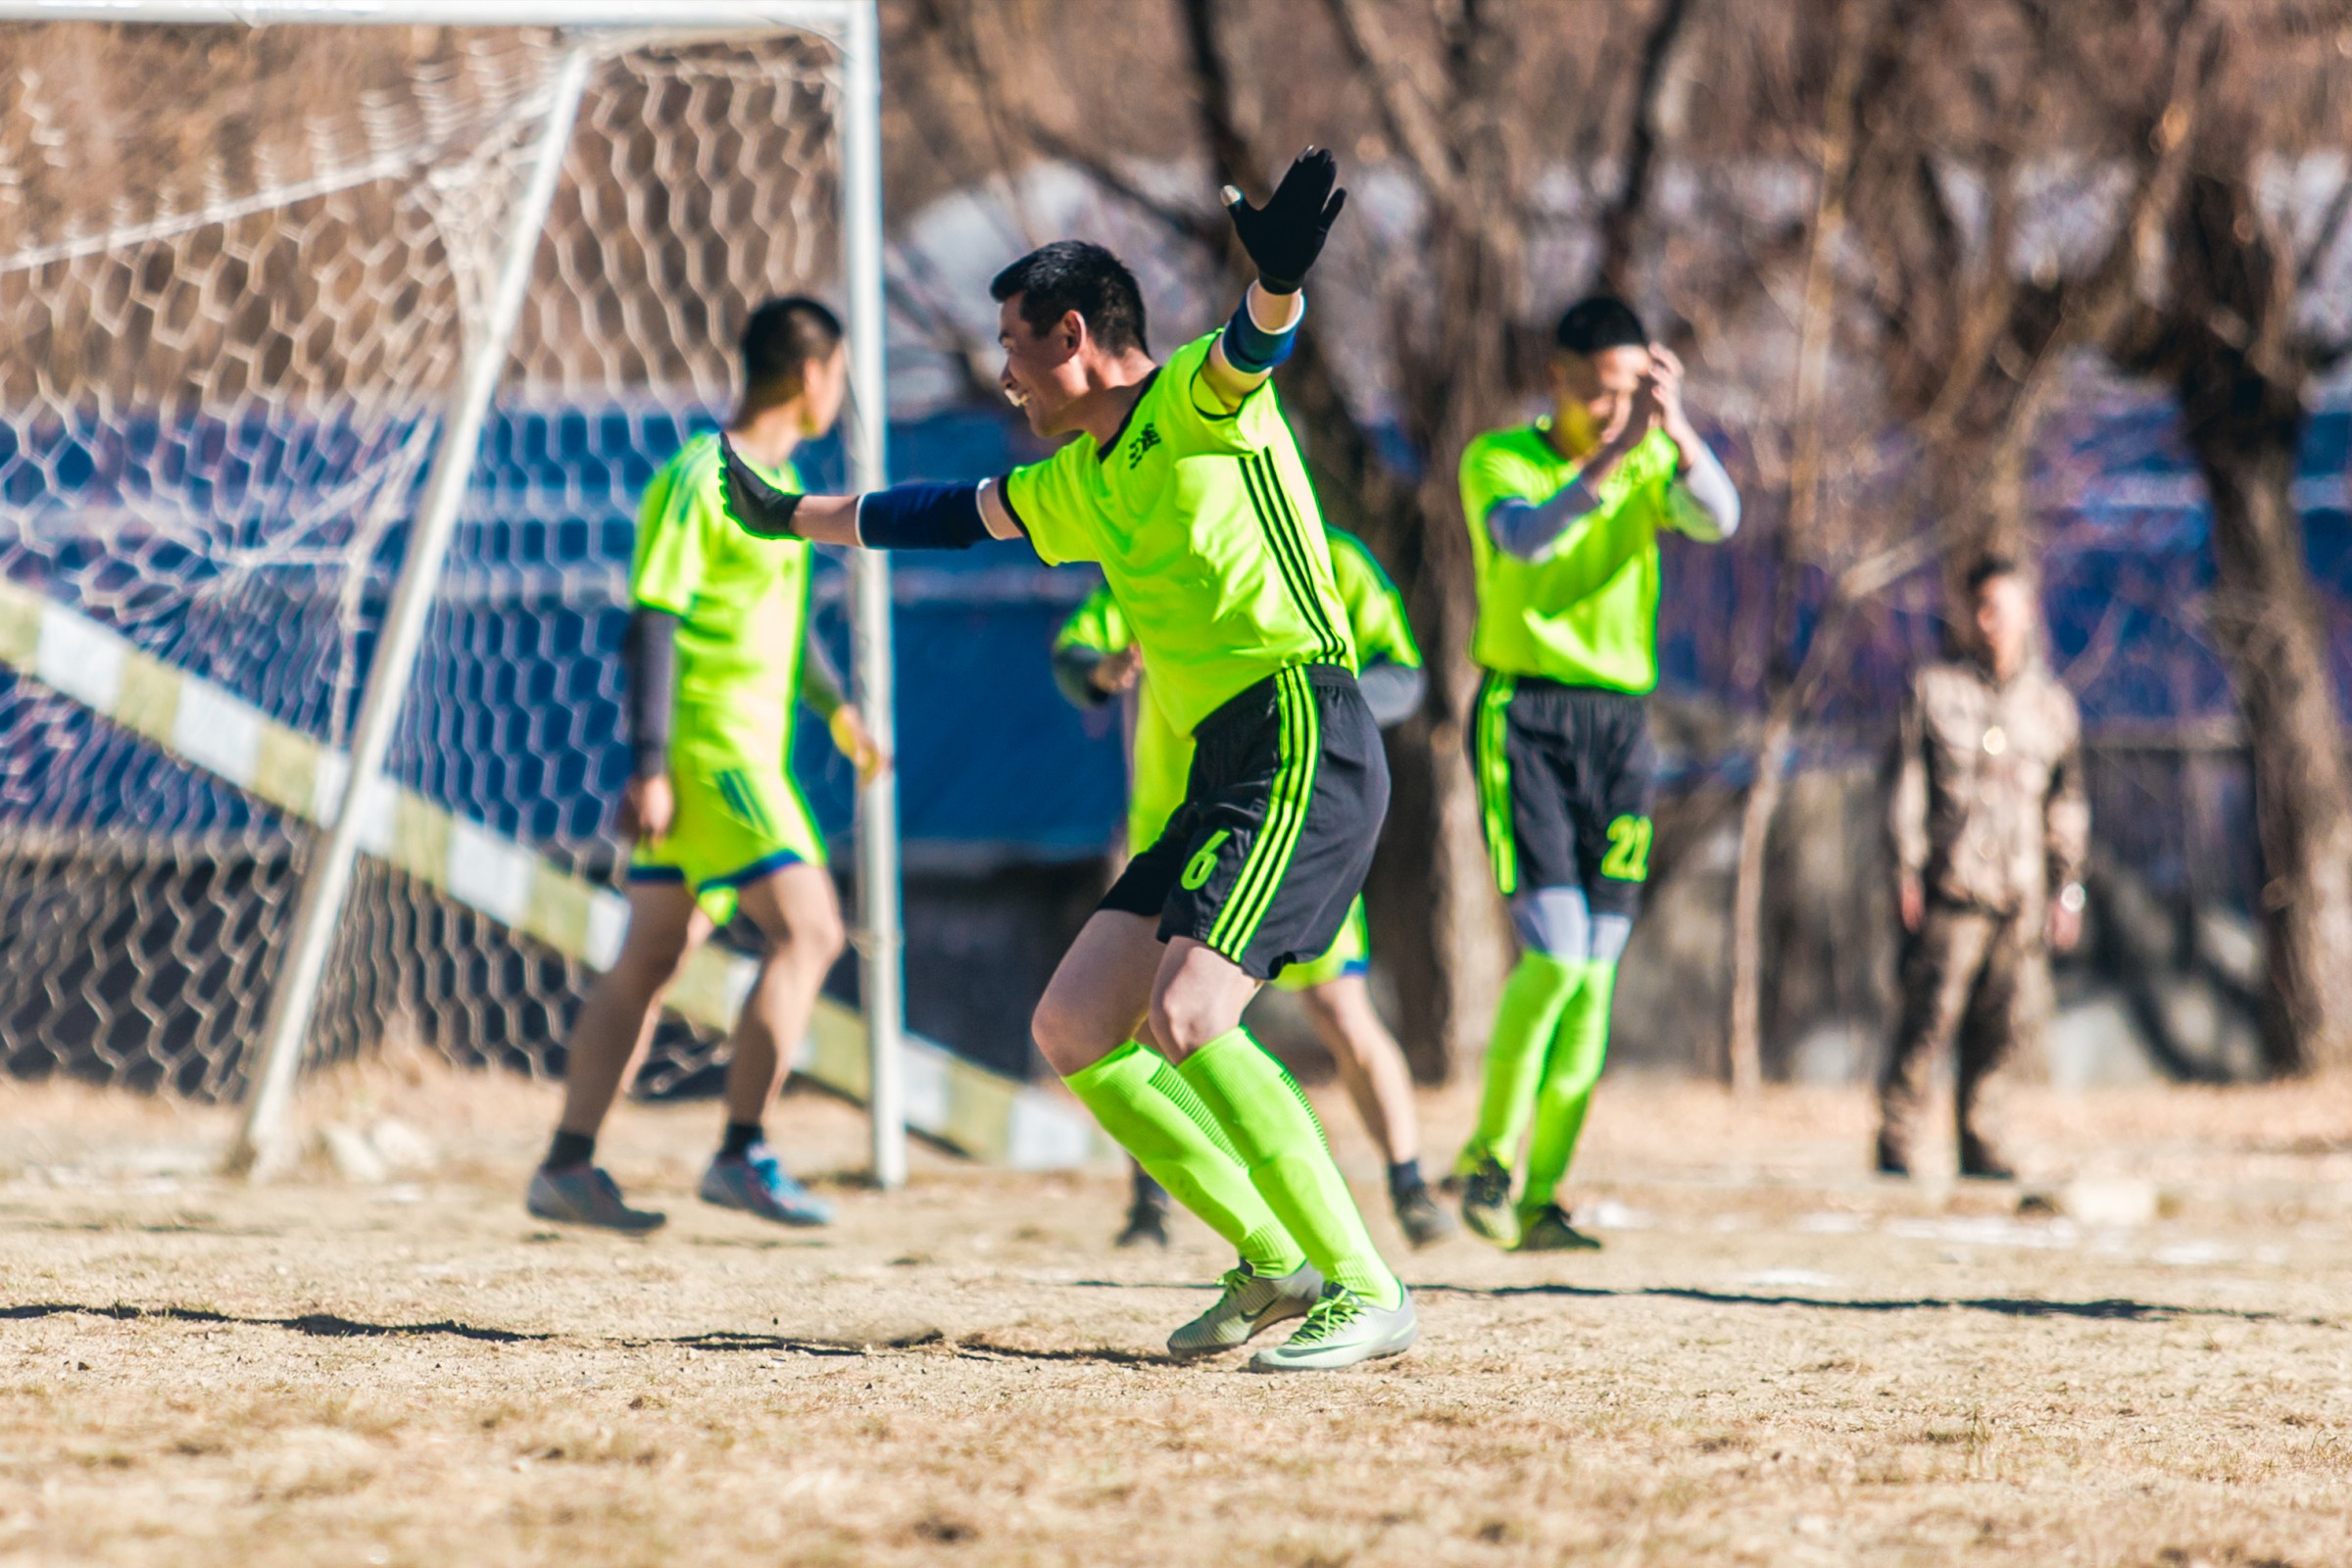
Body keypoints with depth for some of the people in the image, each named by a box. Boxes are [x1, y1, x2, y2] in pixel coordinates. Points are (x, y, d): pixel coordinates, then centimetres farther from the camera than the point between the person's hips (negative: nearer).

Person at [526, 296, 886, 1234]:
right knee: (806, 930, -15)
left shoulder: (775, 480, 16)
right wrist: (648, 767, -21)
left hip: (746, 750, 10)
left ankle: (567, 1166, 11)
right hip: (705, 743, -10)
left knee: (652, 961, 9)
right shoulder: (698, 480, -13)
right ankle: (742, 1155, -14)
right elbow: (653, 623, -17)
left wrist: (833, 706, 32)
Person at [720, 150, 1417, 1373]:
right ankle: (1273, 1262, 10)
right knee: (1072, 1030, 7)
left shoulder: (1193, 406, -5)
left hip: (1302, 742, -10)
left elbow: (1247, 351, -28)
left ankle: (1363, 1291, -19)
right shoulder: (1082, 479, 22)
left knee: (1185, 1021, -23)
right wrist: (800, 519, 50)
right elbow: (955, 515, 38)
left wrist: (1277, 280, -51)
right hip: (1221, 770, 10)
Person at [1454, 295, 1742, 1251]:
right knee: (1555, 952, -16)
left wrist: (1675, 429, -31)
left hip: (1621, 721, 4)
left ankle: (1537, 1199, 10)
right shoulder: (1498, 461, -3)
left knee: (1596, 971, 2)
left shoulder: (1655, 464, 7)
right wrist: (1609, 456, -38)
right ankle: (1488, 1160, 1)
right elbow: (1525, 538, -24)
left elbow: (1718, 520, -13)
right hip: (1526, 715, -4)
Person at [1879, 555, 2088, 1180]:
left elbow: (2066, 802, 19)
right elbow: (1908, 783, 5)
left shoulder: (2052, 705, 15)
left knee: (1997, 1023, 1)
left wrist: (2067, 888, 13)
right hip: (1951, 887, -3)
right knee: (1931, 1012, -12)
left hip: (2019, 893, 3)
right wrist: (1906, 870, -3)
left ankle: (1974, 1138, 9)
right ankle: (1894, 1138, -6)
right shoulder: (1934, 689, 7)